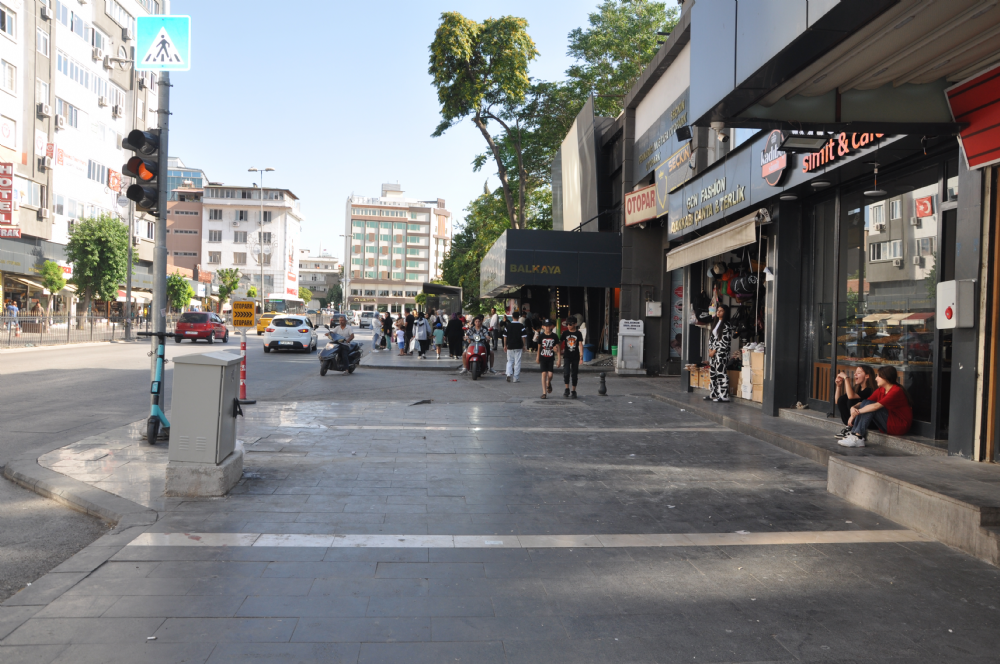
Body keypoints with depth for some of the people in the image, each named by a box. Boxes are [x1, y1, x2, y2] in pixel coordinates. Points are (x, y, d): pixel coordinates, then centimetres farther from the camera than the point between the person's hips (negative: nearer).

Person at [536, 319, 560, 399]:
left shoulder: (555, 336, -1)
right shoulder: (541, 336, -1)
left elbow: (557, 348, 2)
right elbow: (539, 347, 9)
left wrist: (559, 358, -2)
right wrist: (537, 357, 13)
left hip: (551, 358, 0)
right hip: (543, 358, 0)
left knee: (550, 374, -8)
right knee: (544, 374, -6)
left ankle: (548, 384, 29)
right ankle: (544, 392, 0)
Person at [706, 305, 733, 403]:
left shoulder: (727, 324, -9)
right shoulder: (716, 323, 17)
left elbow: (725, 340, -15)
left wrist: (715, 350, -12)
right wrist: (710, 349, 5)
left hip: (721, 352, -9)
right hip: (713, 352, 9)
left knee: (721, 373, -10)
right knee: (712, 373, 10)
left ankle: (724, 396, -9)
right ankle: (713, 394, 17)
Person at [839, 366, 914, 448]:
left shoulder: (897, 391, -19)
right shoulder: (880, 390, 7)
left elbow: (877, 406, -28)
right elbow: (866, 402, 1)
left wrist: (857, 412, -29)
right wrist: (853, 407, -22)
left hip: (900, 426, -8)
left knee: (869, 405, -23)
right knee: (865, 404, -8)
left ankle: (858, 438, -28)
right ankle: (854, 434, -19)